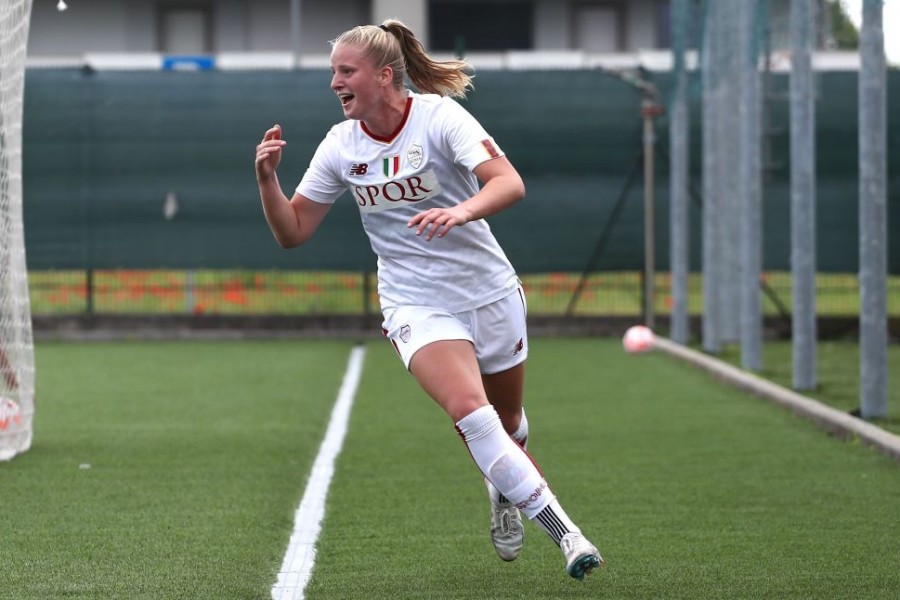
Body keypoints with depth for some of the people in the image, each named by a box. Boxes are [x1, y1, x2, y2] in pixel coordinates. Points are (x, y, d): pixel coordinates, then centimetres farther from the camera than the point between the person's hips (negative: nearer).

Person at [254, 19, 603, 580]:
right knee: (469, 408, -25)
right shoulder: (341, 146, -1)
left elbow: (509, 183, -27)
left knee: (508, 425, 15)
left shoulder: (439, 116, -14)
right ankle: (562, 531, -23)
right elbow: (292, 232, 5)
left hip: (490, 292, -1)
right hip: (416, 306, 1)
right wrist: (267, 177, -12)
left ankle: (506, 490, 52)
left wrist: (461, 211, -46)